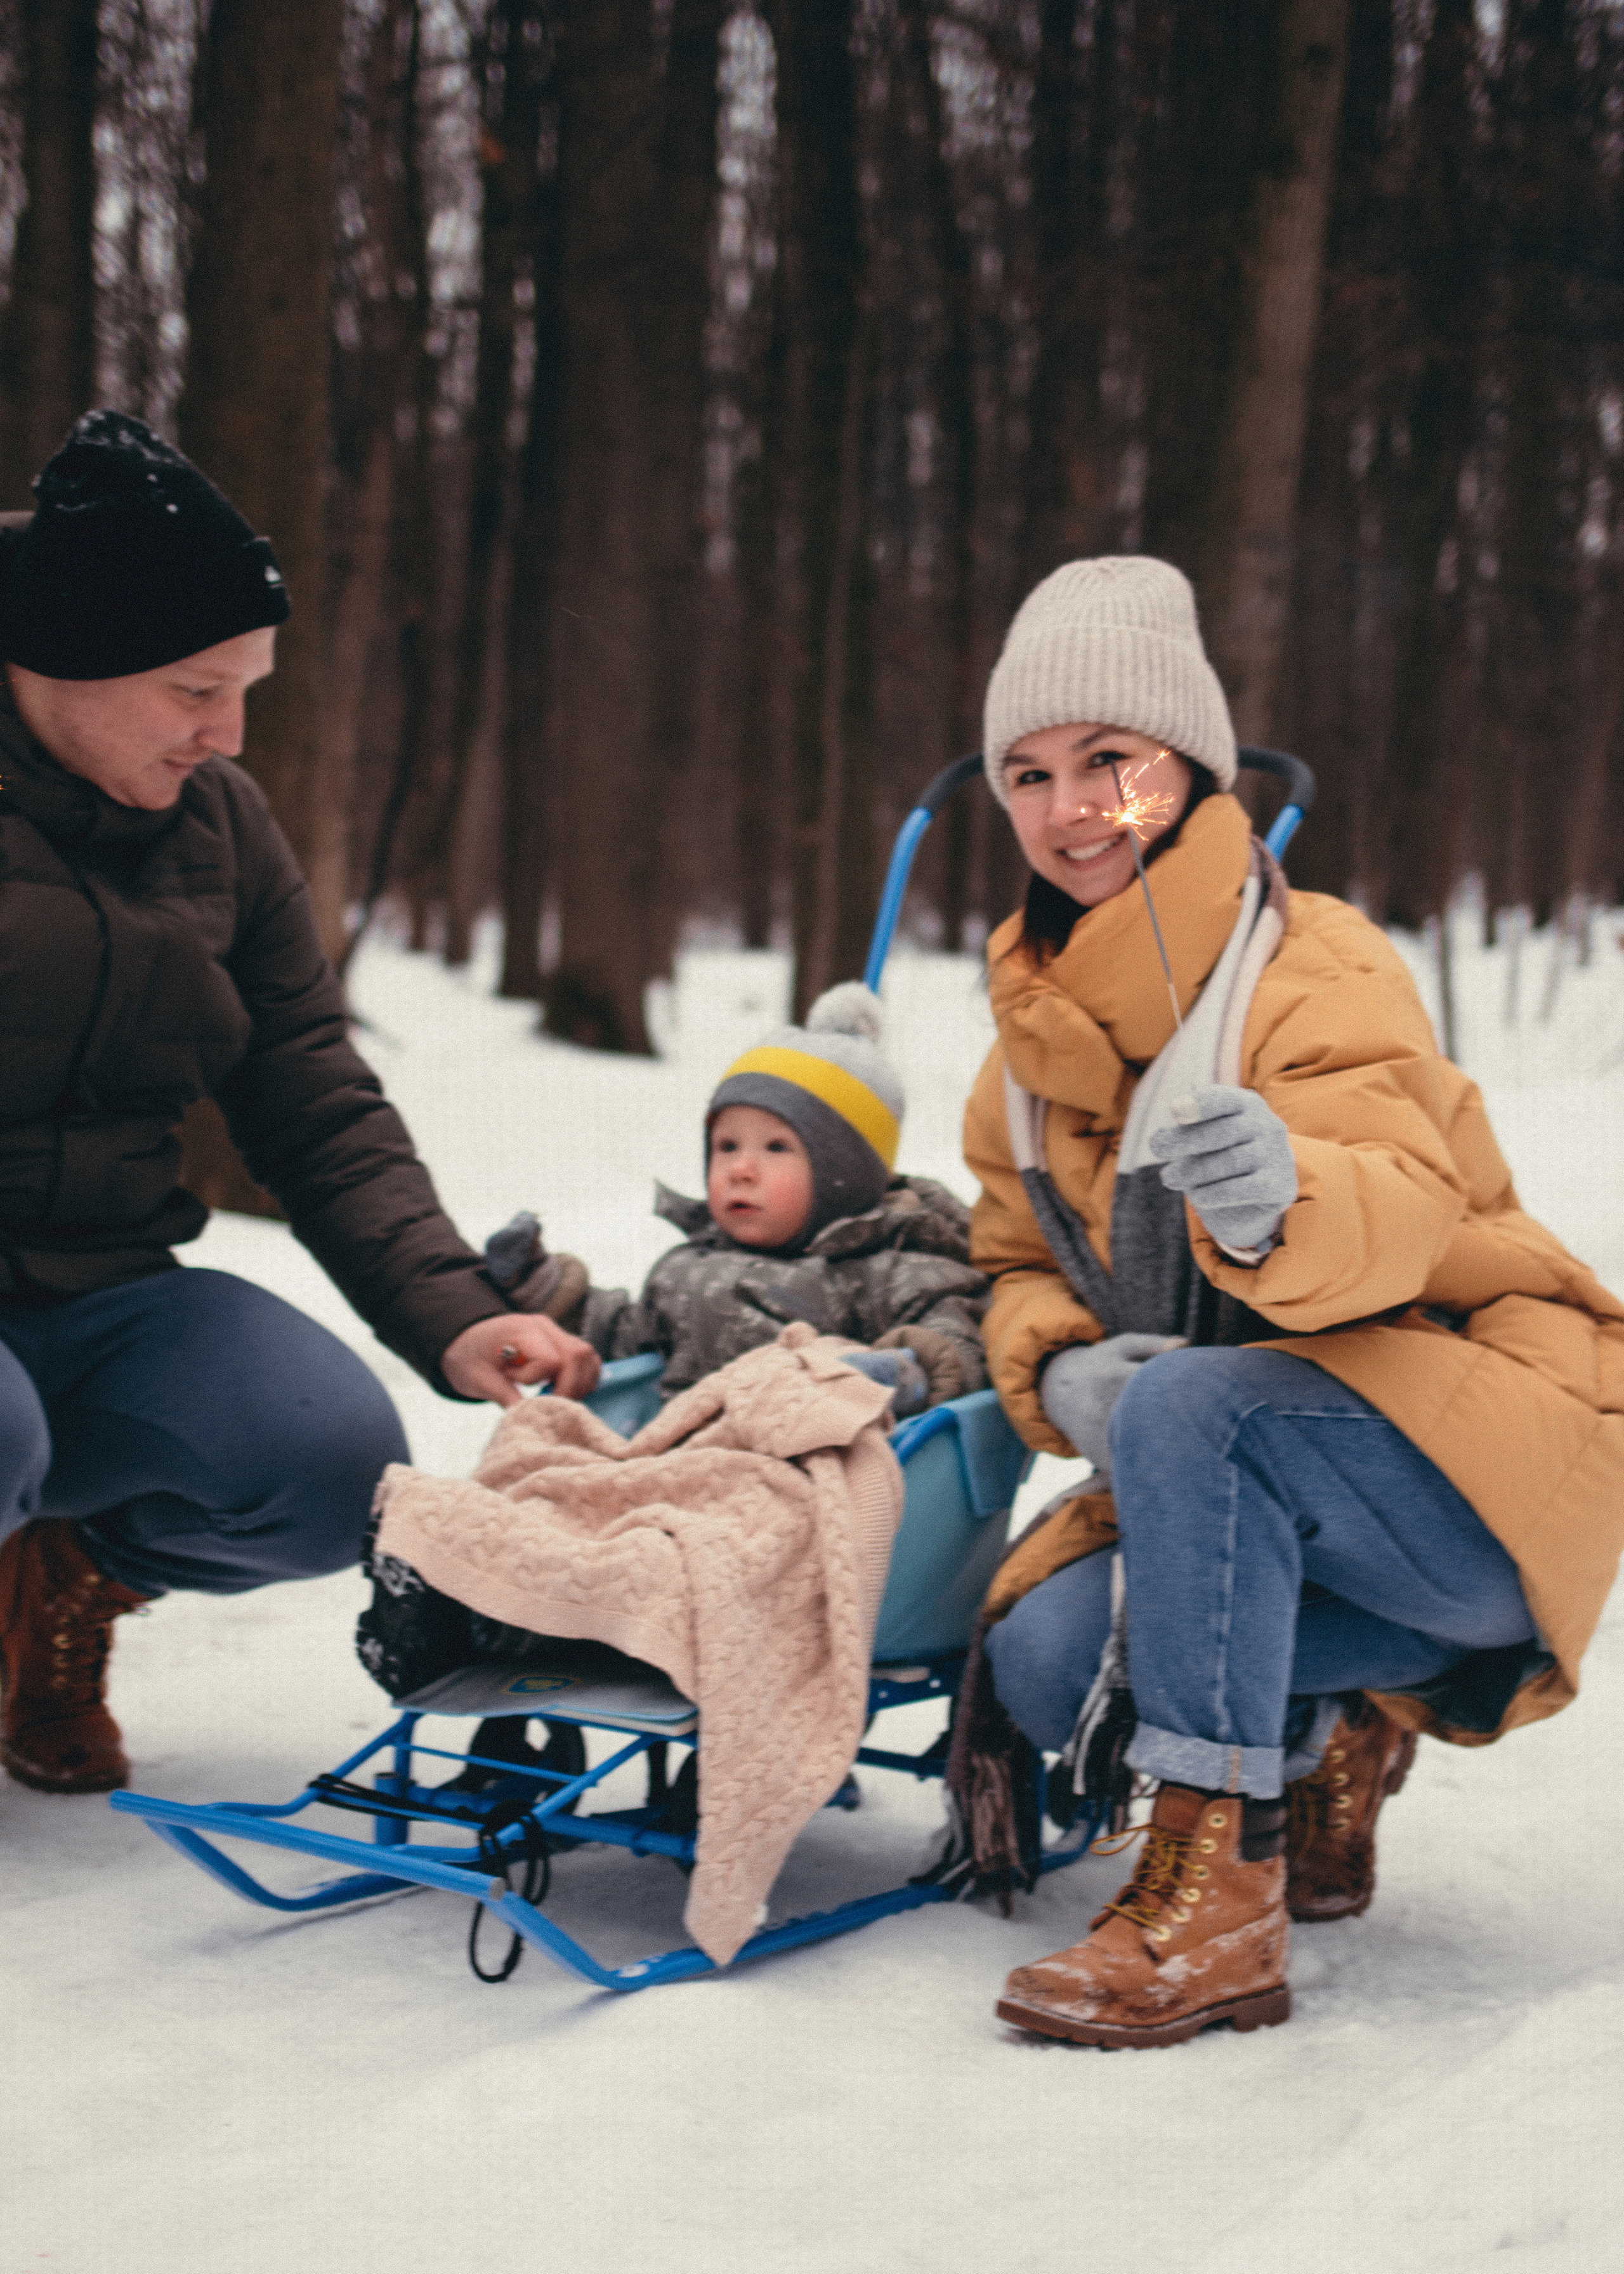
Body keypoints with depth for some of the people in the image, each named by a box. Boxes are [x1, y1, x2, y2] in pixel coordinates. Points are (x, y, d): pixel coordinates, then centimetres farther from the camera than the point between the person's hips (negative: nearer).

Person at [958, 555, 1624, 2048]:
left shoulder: (1316, 972, -14)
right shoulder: (1039, 1028, 9)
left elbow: (1392, 1212, -31)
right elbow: (1021, 1268, 12)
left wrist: (1286, 1205, -56)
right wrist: (1064, 1374, -13)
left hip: (1495, 1473, -6)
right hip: (1245, 1482, 7)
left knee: (1190, 1407, -34)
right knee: (1049, 1660, -20)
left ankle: (1218, 1907, -27)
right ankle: (1331, 1741, 12)